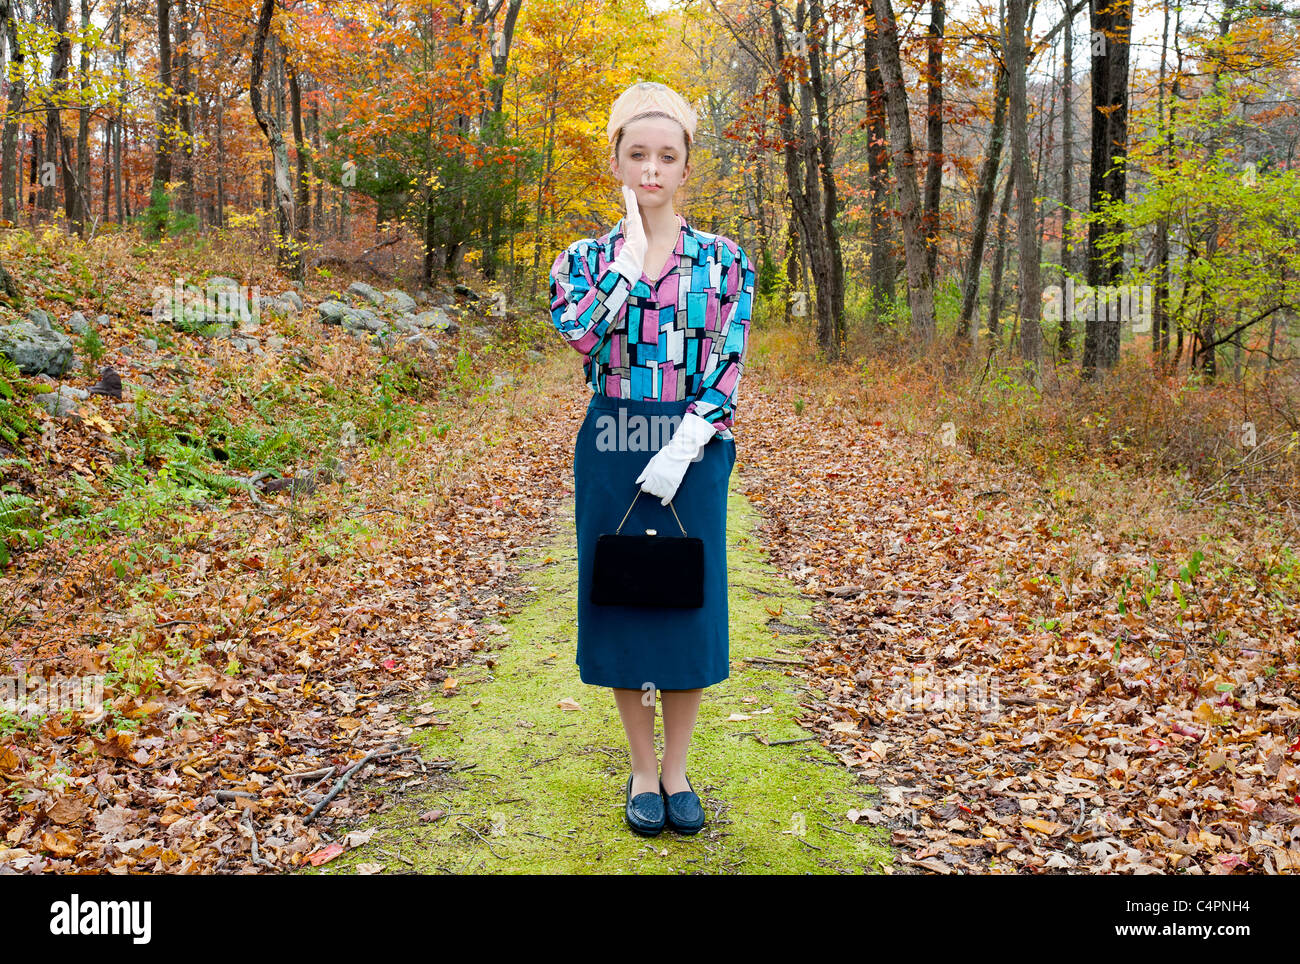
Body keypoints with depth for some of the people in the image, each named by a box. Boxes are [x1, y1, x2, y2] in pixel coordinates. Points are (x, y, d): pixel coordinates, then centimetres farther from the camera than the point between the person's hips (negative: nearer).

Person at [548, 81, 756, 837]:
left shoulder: (725, 260, 2)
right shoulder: (586, 257, 4)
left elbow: (728, 369, -5)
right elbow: (580, 334, -17)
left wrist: (683, 450, -16)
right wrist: (631, 256, -13)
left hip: (693, 455, 0)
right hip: (612, 454, 1)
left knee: (689, 605, 6)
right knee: (622, 604, 7)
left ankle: (677, 769, 25)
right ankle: (642, 770, 25)